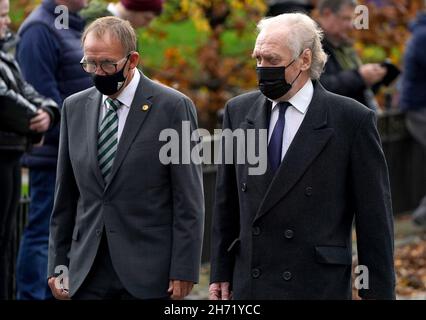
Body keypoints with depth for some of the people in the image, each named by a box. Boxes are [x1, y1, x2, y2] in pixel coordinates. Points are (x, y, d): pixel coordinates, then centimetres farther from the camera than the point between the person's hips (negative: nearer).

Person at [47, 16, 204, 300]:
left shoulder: (173, 107, -4)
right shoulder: (75, 107, 10)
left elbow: (188, 199, -5)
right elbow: (65, 195, 13)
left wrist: (184, 272, -10)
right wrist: (58, 265, 9)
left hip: (149, 275, -4)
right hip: (88, 275, 4)